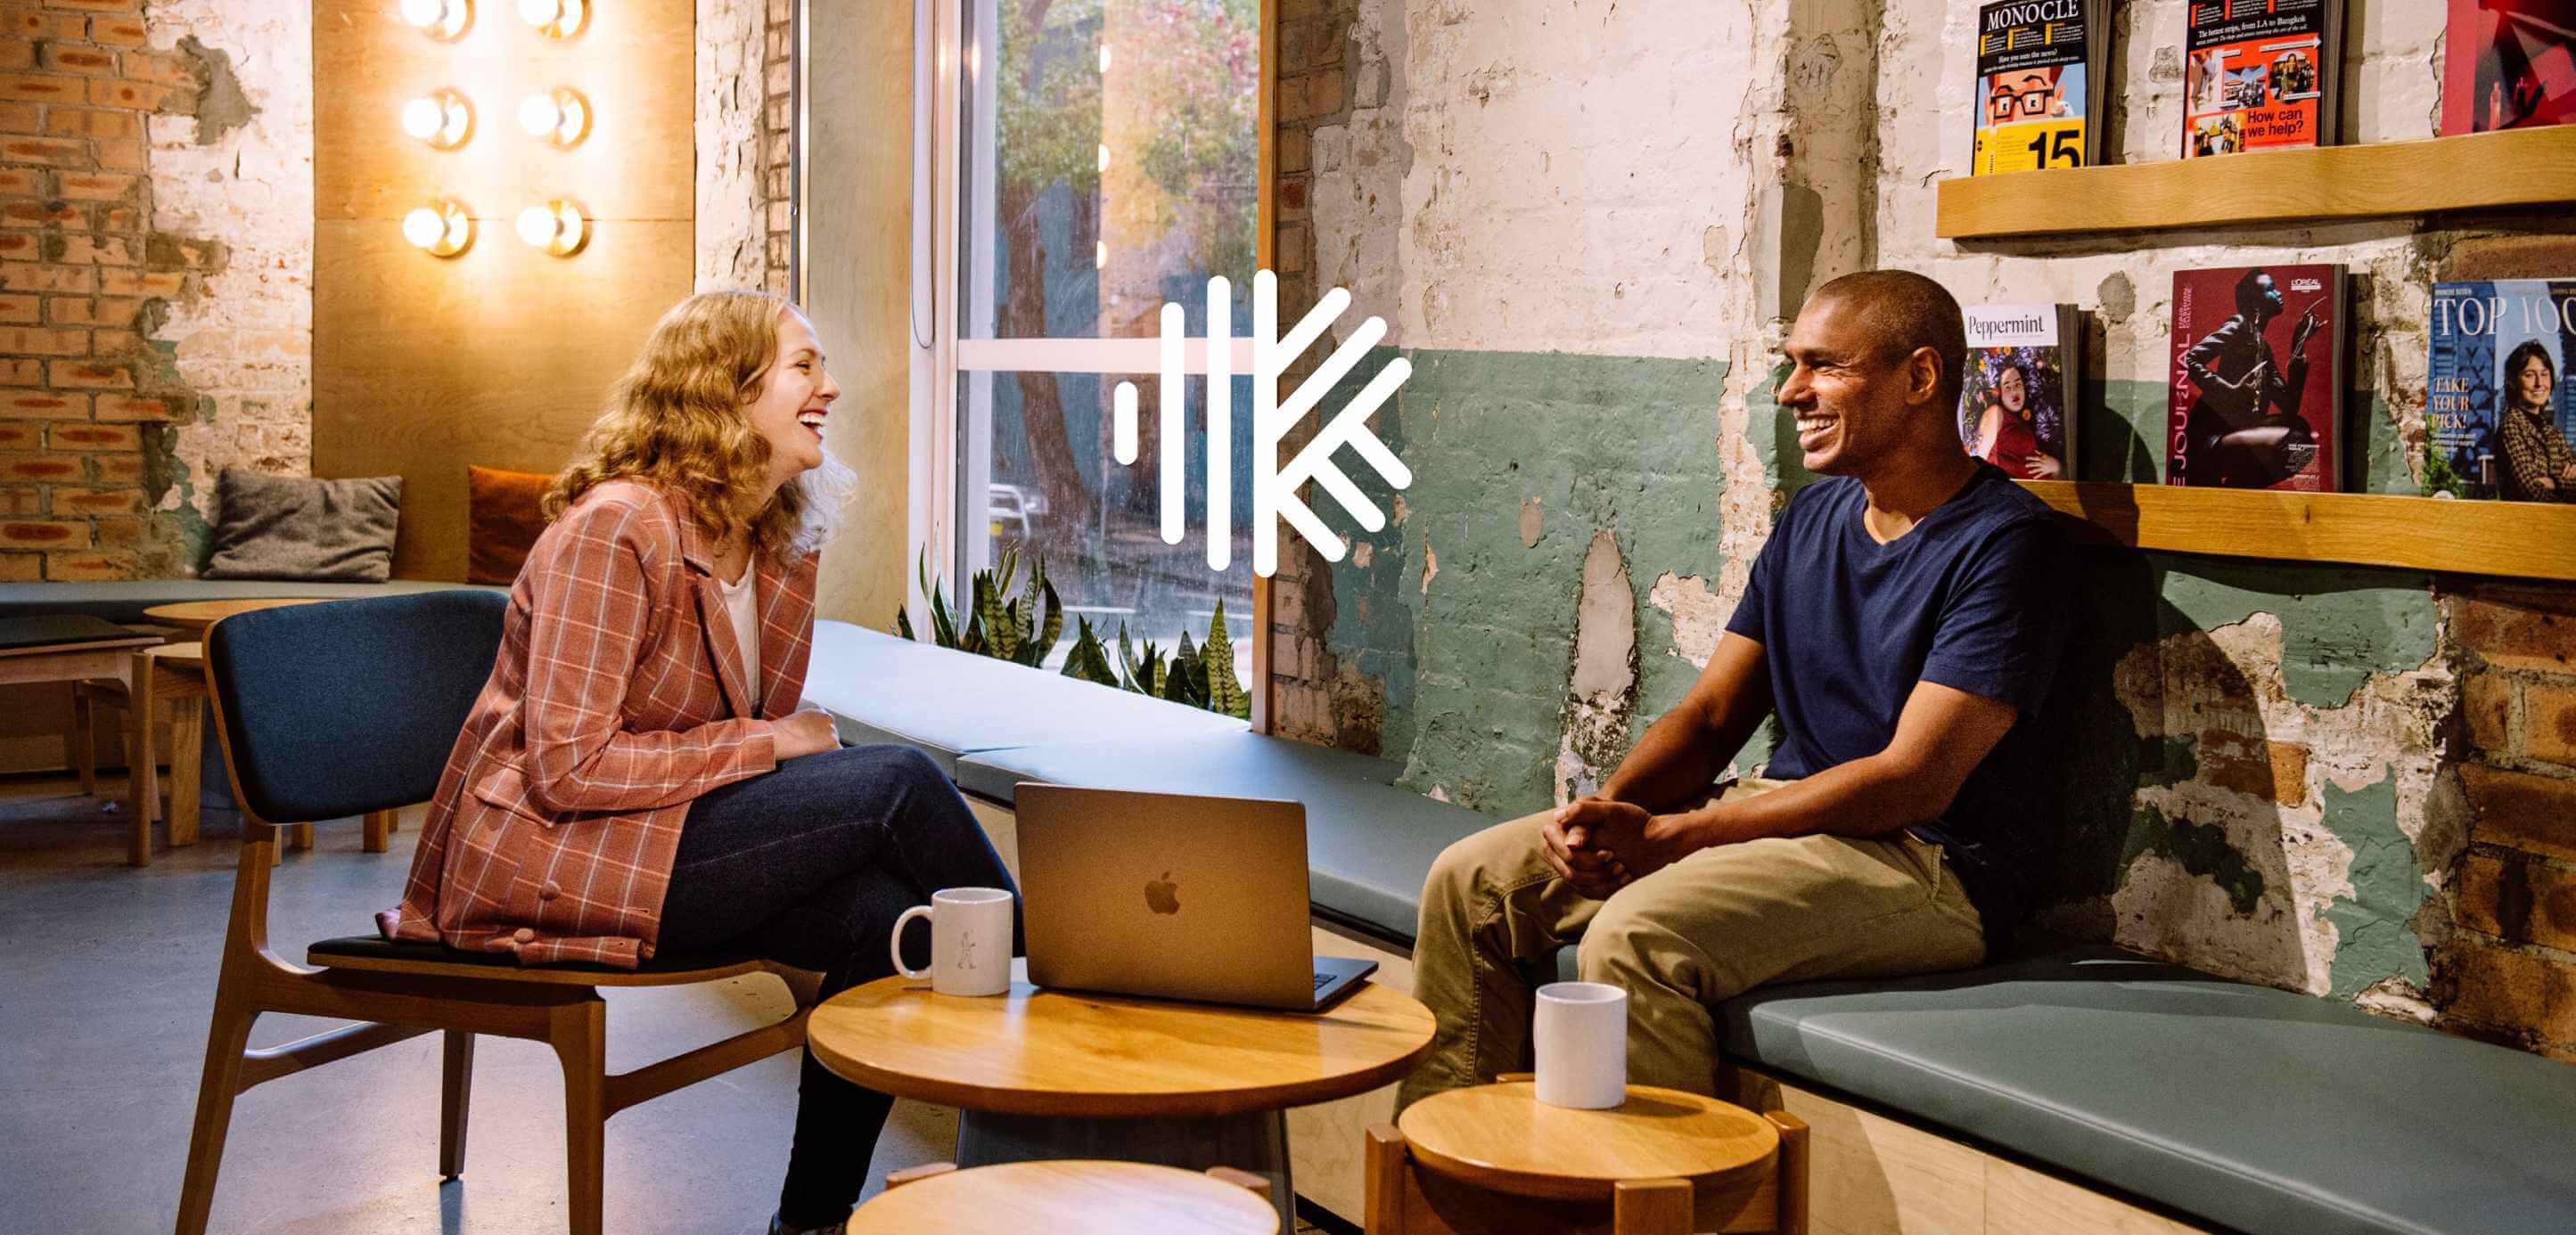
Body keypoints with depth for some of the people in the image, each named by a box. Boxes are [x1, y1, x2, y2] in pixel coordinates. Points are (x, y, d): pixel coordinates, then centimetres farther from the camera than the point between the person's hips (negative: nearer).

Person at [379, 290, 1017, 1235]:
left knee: (884, 914, -20)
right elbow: (567, 768, -21)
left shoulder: (779, 541, 8)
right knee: (896, 783, -22)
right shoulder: (616, 528, -17)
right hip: (534, 856, -8)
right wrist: (769, 744, -17)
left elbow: (766, 724, 13)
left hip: (662, 835, 8)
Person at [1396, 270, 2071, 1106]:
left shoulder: (2004, 542, -12)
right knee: (1472, 879, -1)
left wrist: (1667, 834, -20)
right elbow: (1712, 713, 12)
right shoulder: (1813, 517, 14)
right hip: (1788, 818, 8)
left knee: (1633, 934, -33)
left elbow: (1914, 780, -20)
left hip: (1925, 864, -8)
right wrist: (1610, 810, -10)